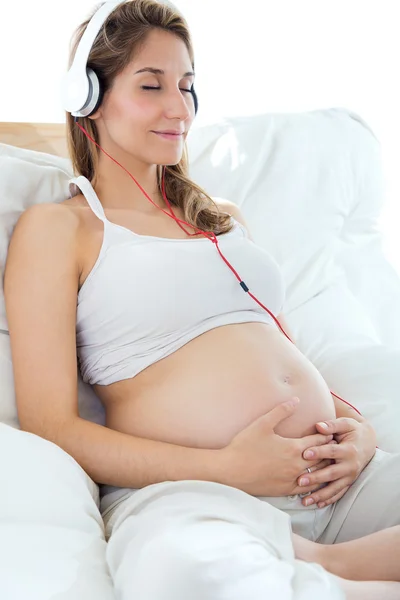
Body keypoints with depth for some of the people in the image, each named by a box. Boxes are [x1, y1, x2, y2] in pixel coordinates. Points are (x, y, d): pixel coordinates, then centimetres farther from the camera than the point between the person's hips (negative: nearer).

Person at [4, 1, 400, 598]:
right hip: (181, 490, -5)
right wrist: (225, 469, -13)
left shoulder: (222, 215, 27)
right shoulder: (55, 226, 6)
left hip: (336, 478, 6)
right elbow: (48, 426, -3)